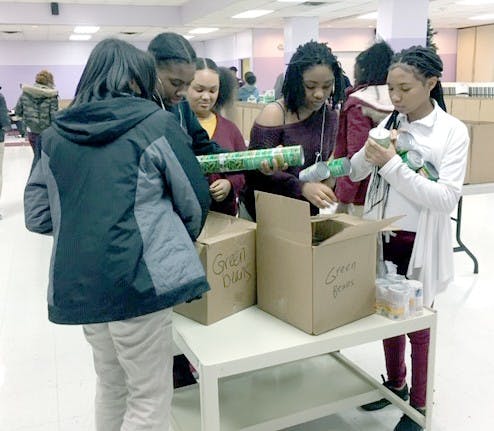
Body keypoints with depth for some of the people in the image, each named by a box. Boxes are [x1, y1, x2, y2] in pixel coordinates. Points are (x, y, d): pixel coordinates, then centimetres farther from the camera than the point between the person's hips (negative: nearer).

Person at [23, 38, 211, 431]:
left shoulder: (55, 134, 9)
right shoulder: (156, 124, -4)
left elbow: (37, 216, 12)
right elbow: (195, 200, 1)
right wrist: (179, 244, 20)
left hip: (77, 283, 6)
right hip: (137, 278, -6)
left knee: (111, 385, 24)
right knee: (150, 397, 9)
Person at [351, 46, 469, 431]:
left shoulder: (453, 131, -11)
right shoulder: (390, 123, 3)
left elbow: (446, 198, -20)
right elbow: (355, 172, 6)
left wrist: (392, 165, -26)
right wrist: (370, 153, -15)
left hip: (420, 244, -4)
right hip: (383, 238, 5)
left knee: (418, 325, 10)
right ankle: (395, 383, 41)